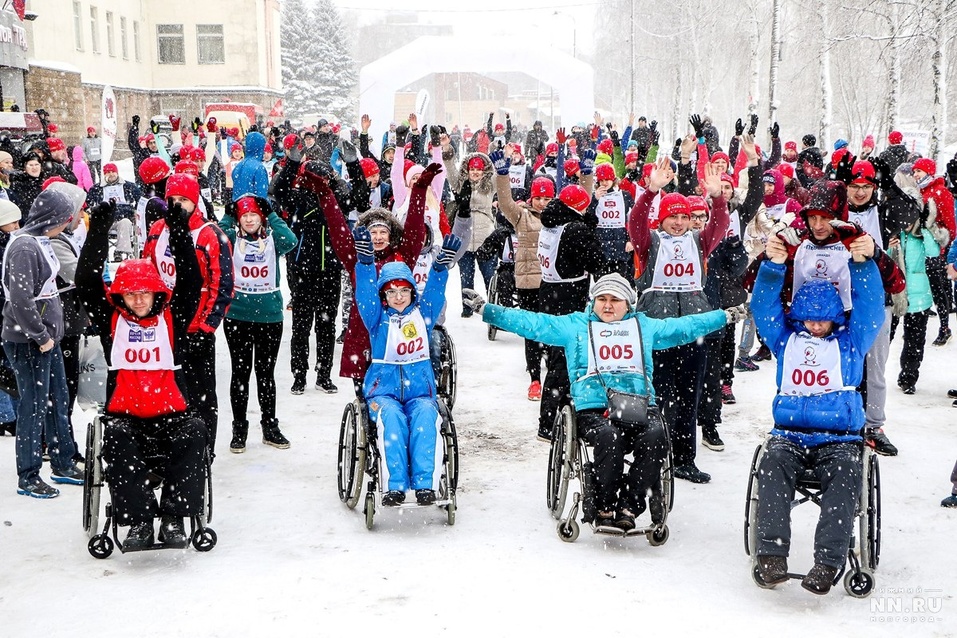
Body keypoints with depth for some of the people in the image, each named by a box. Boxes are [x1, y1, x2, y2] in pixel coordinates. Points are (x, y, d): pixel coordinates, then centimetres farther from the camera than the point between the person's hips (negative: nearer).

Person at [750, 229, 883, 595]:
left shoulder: (851, 341, 17)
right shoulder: (786, 339, 20)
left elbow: (871, 306, 5)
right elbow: (764, 305, 9)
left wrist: (863, 264, -13)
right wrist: (774, 266, -8)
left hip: (839, 440, -1)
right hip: (789, 436, 1)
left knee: (845, 480, -31)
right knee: (773, 470, -31)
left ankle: (828, 562, -37)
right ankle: (771, 553, -35)